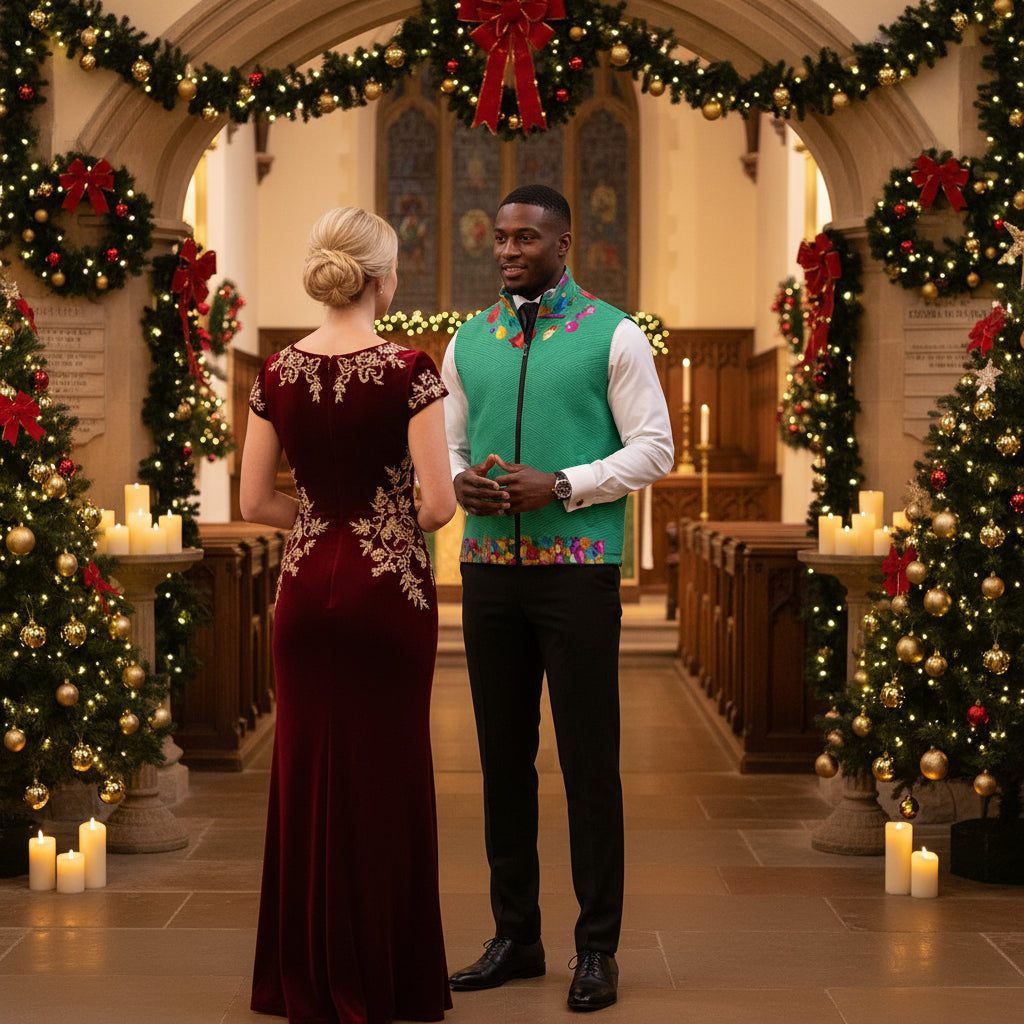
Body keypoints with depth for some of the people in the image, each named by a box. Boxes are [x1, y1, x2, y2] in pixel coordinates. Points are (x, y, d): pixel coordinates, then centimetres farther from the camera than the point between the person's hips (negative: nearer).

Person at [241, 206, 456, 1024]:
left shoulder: (279, 375, 1)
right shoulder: (408, 372, -12)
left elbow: (255, 502, 4)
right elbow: (438, 503, -13)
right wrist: (388, 521, 8)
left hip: (306, 589, 4)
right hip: (389, 590, -4)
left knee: (309, 768, 12)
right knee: (385, 773, 6)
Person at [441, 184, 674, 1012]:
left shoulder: (614, 336, -2)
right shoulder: (468, 343, 11)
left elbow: (653, 448, -5)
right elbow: (448, 444, 17)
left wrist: (560, 486, -16)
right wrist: (460, 480, -6)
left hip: (577, 568, -4)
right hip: (489, 566, 5)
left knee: (589, 758, -1)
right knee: (503, 754, 10)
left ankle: (597, 948, 9)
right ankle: (515, 935, 22)